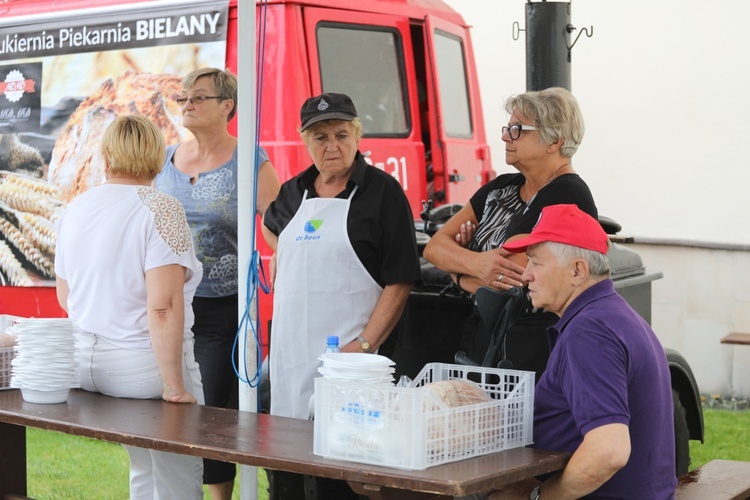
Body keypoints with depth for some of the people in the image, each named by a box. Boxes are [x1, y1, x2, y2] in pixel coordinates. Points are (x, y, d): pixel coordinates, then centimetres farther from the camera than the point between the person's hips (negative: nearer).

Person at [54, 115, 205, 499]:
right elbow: (163, 306, -22)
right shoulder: (160, 209, -13)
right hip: (143, 365, -7)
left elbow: (65, 299, 17)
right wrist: (175, 388, -18)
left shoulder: (74, 209, 7)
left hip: (85, 358, 7)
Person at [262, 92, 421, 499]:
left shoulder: (382, 192, -5)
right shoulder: (294, 192, 13)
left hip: (344, 353, -6)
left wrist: (365, 345, -18)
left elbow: (400, 281, -10)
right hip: (289, 350, 6)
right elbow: (270, 226, 37)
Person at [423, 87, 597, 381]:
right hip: (480, 343, 8)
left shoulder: (567, 197, -13)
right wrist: (475, 263, -16)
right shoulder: (500, 189, 12)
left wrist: (458, 268, -1)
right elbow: (434, 247, 4)